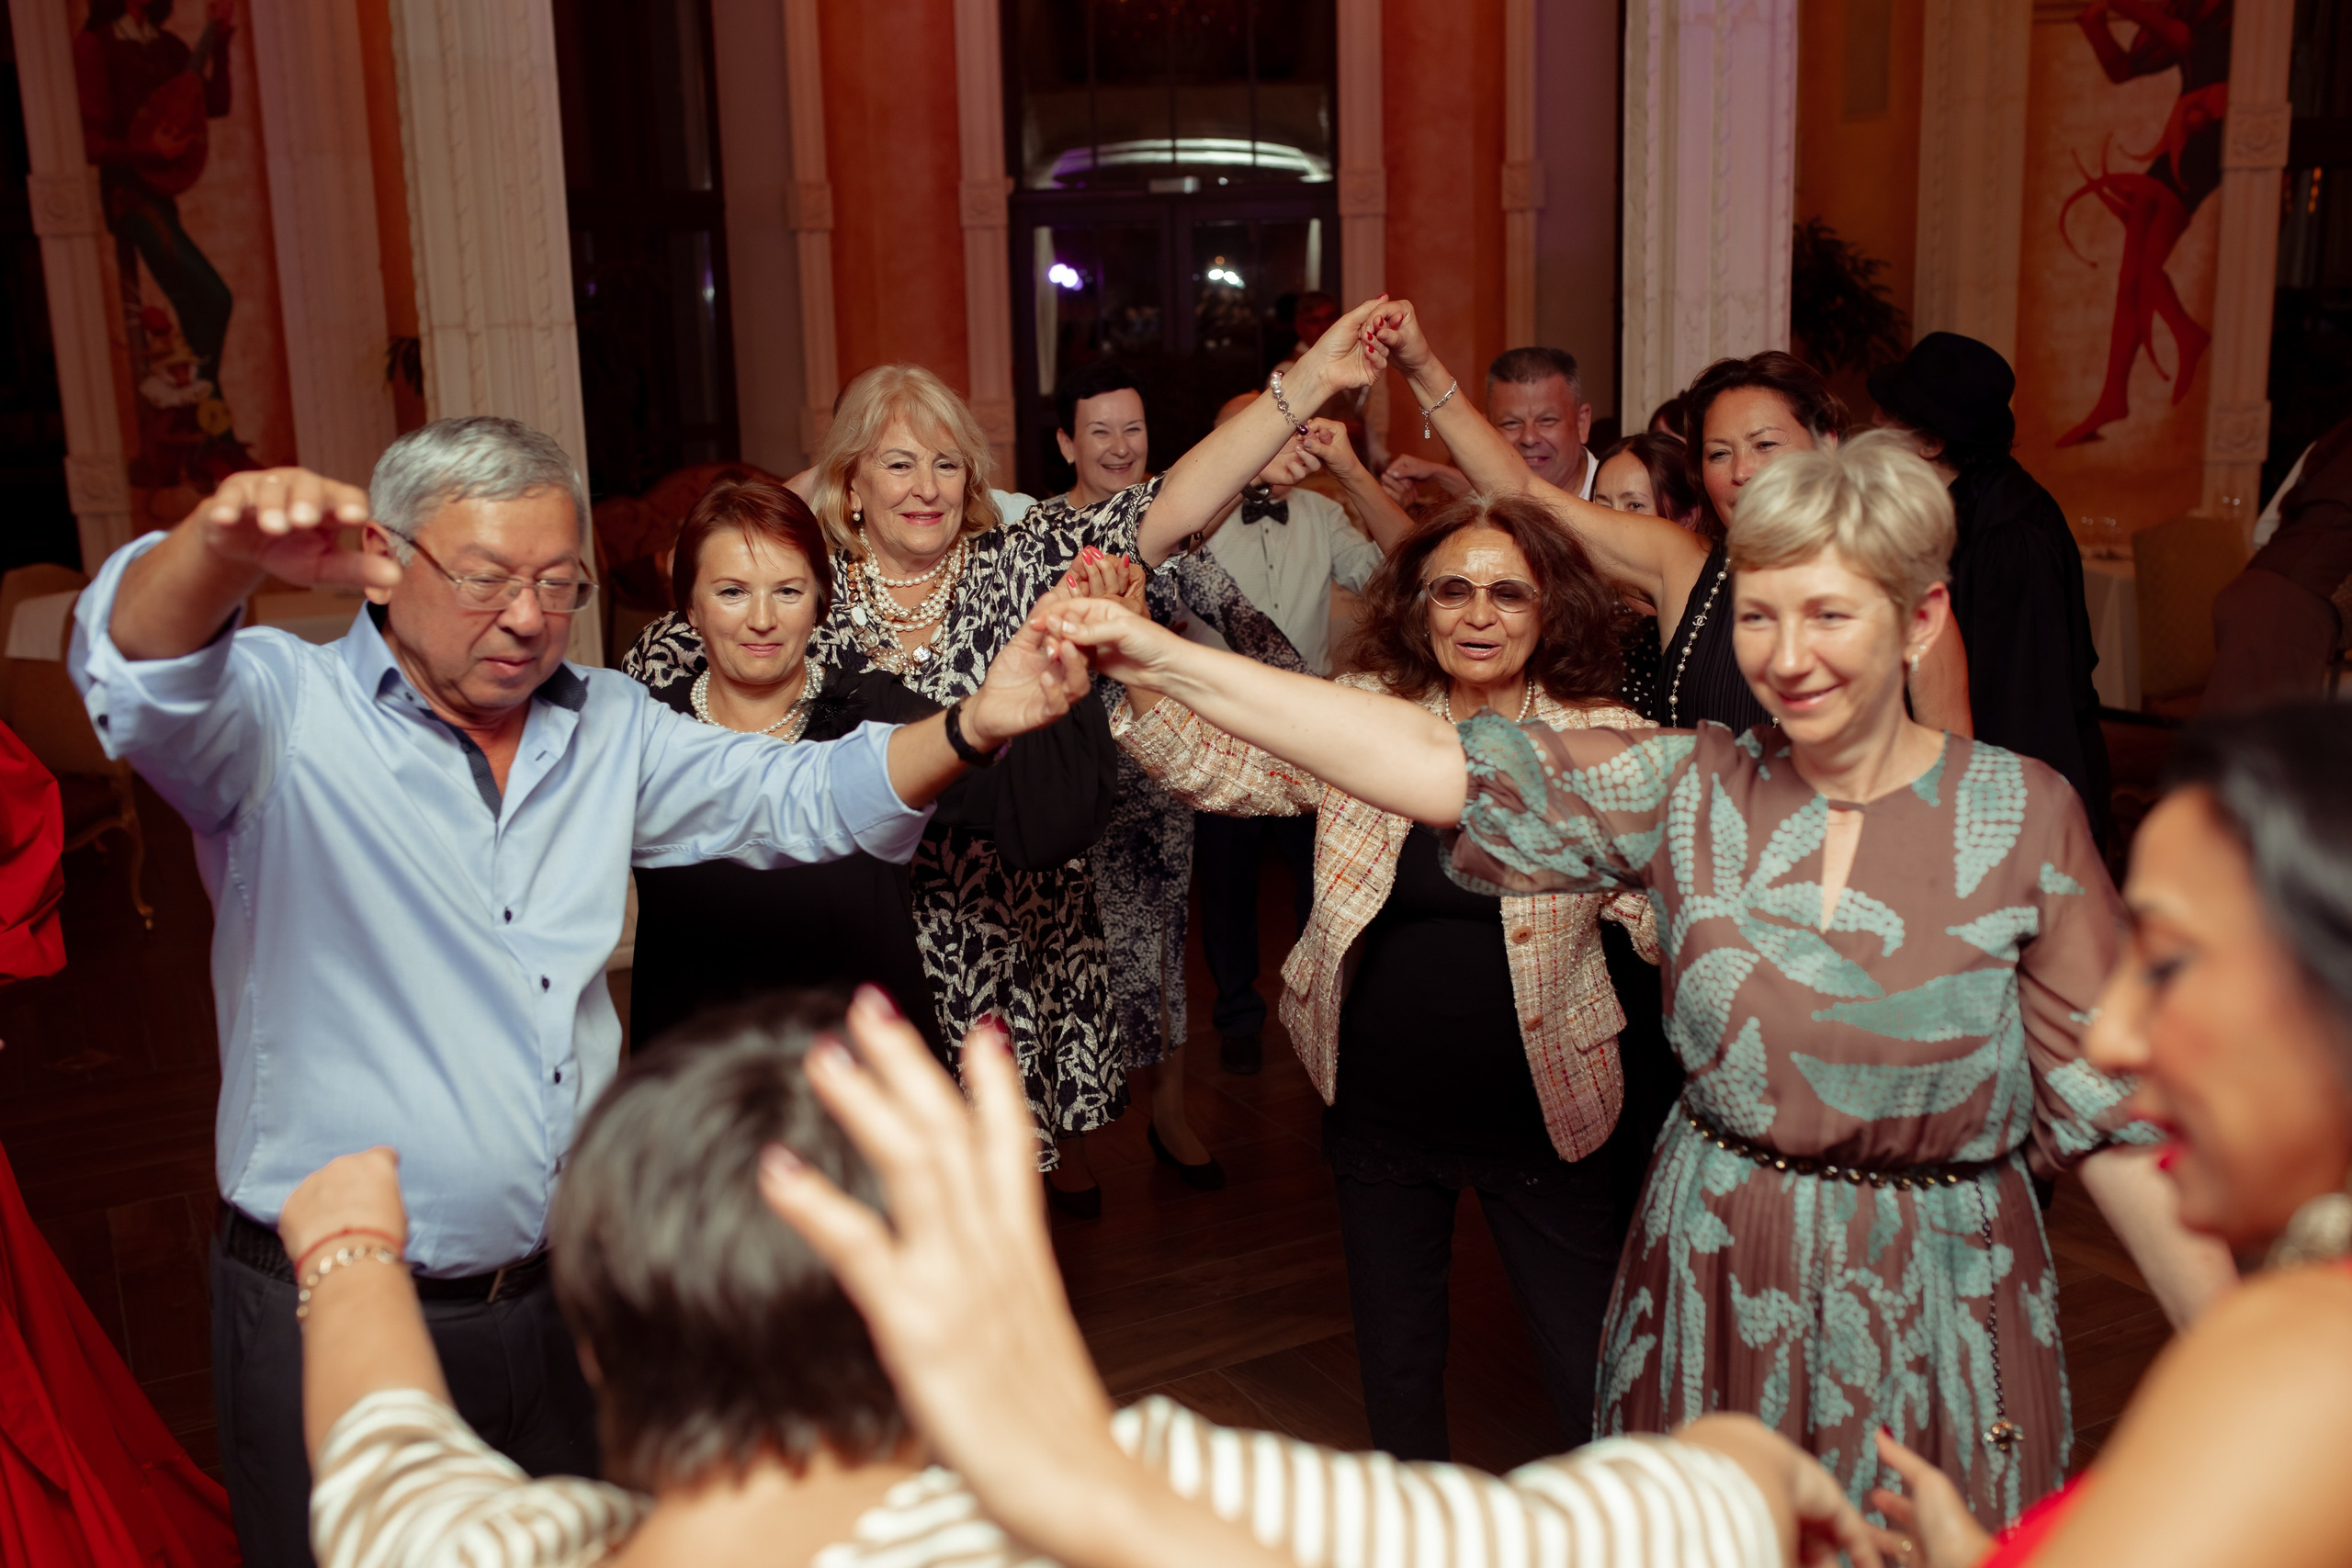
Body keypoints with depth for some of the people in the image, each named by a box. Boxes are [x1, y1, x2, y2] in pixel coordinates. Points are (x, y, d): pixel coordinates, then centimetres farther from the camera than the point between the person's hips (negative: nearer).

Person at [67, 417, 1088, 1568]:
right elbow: (140, 670, -30)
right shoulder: (281, 716, -11)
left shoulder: (607, 727, 6)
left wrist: (973, 726, -13)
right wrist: (227, 548, -53)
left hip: (568, 1294, 5)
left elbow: (802, 800, 4)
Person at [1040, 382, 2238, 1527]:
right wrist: (1164, 662, -19)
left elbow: (2114, 1107, -4)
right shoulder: (1691, 788, -5)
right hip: (1712, 1289, 2)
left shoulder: (2022, 814, -8)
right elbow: (1440, 764, -13)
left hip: (1933, 1311, -1)